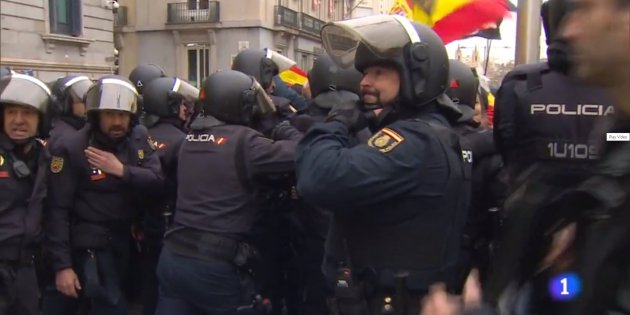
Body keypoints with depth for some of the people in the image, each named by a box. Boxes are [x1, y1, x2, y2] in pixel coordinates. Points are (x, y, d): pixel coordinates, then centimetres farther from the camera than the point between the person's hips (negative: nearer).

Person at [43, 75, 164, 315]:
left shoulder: (139, 138, -2)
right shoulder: (72, 149, -14)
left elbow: (158, 183, -9)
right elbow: (58, 210, -15)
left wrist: (121, 170, -23)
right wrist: (62, 265, -18)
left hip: (125, 241, 5)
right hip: (90, 245, -5)